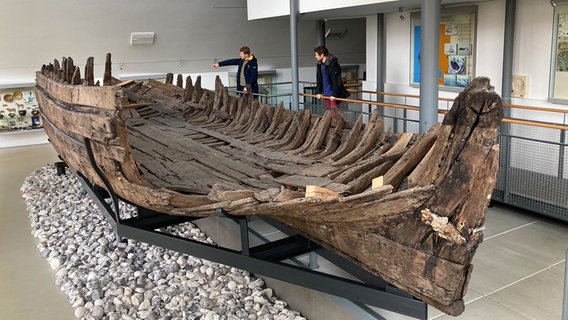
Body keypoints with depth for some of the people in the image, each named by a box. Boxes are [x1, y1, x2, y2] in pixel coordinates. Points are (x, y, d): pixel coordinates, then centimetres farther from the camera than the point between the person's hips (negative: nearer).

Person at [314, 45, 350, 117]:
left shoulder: (333, 63, -18)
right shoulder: (320, 64, 6)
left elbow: (336, 80, -21)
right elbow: (319, 79, 11)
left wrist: (334, 94, -23)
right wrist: (318, 92, 5)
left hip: (333, 94, -7)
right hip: (326, 94, 7)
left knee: (334, 112, -8)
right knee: (329, 111, 11)